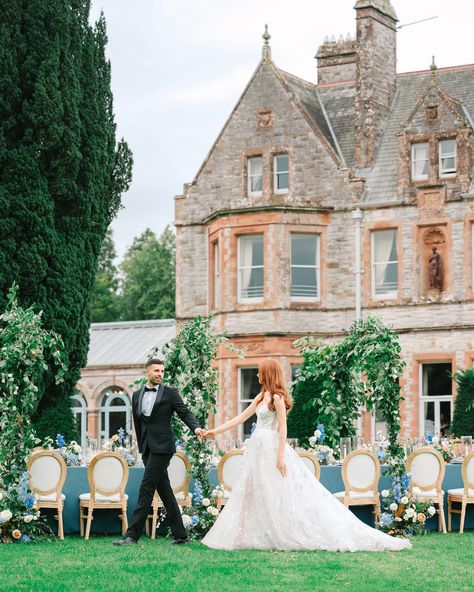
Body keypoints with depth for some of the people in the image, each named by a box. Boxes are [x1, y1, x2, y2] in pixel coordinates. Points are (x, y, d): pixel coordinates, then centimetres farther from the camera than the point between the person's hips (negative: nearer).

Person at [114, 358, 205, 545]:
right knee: (164, 490, 8)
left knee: (146, 487, -10)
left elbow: (185, 413, -4)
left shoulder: (170, 393, 1)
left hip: (162, 446, -6)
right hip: (147, 447, 6)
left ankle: (132, 535, -11)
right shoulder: (137, 395, 14)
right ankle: (180, 534, 14)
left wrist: (196, 428, -22)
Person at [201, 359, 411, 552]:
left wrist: (280, 457, -20)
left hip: (272, 448, -9)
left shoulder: (277, 397, -12)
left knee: (282, 493, -7)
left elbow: (282, 428, -15)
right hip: (258, 448, 9)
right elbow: (242, 417, 18)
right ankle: (261, 535, 11)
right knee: (255, 493, 8)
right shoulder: (262, 396, 13)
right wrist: (217, 430, 17)